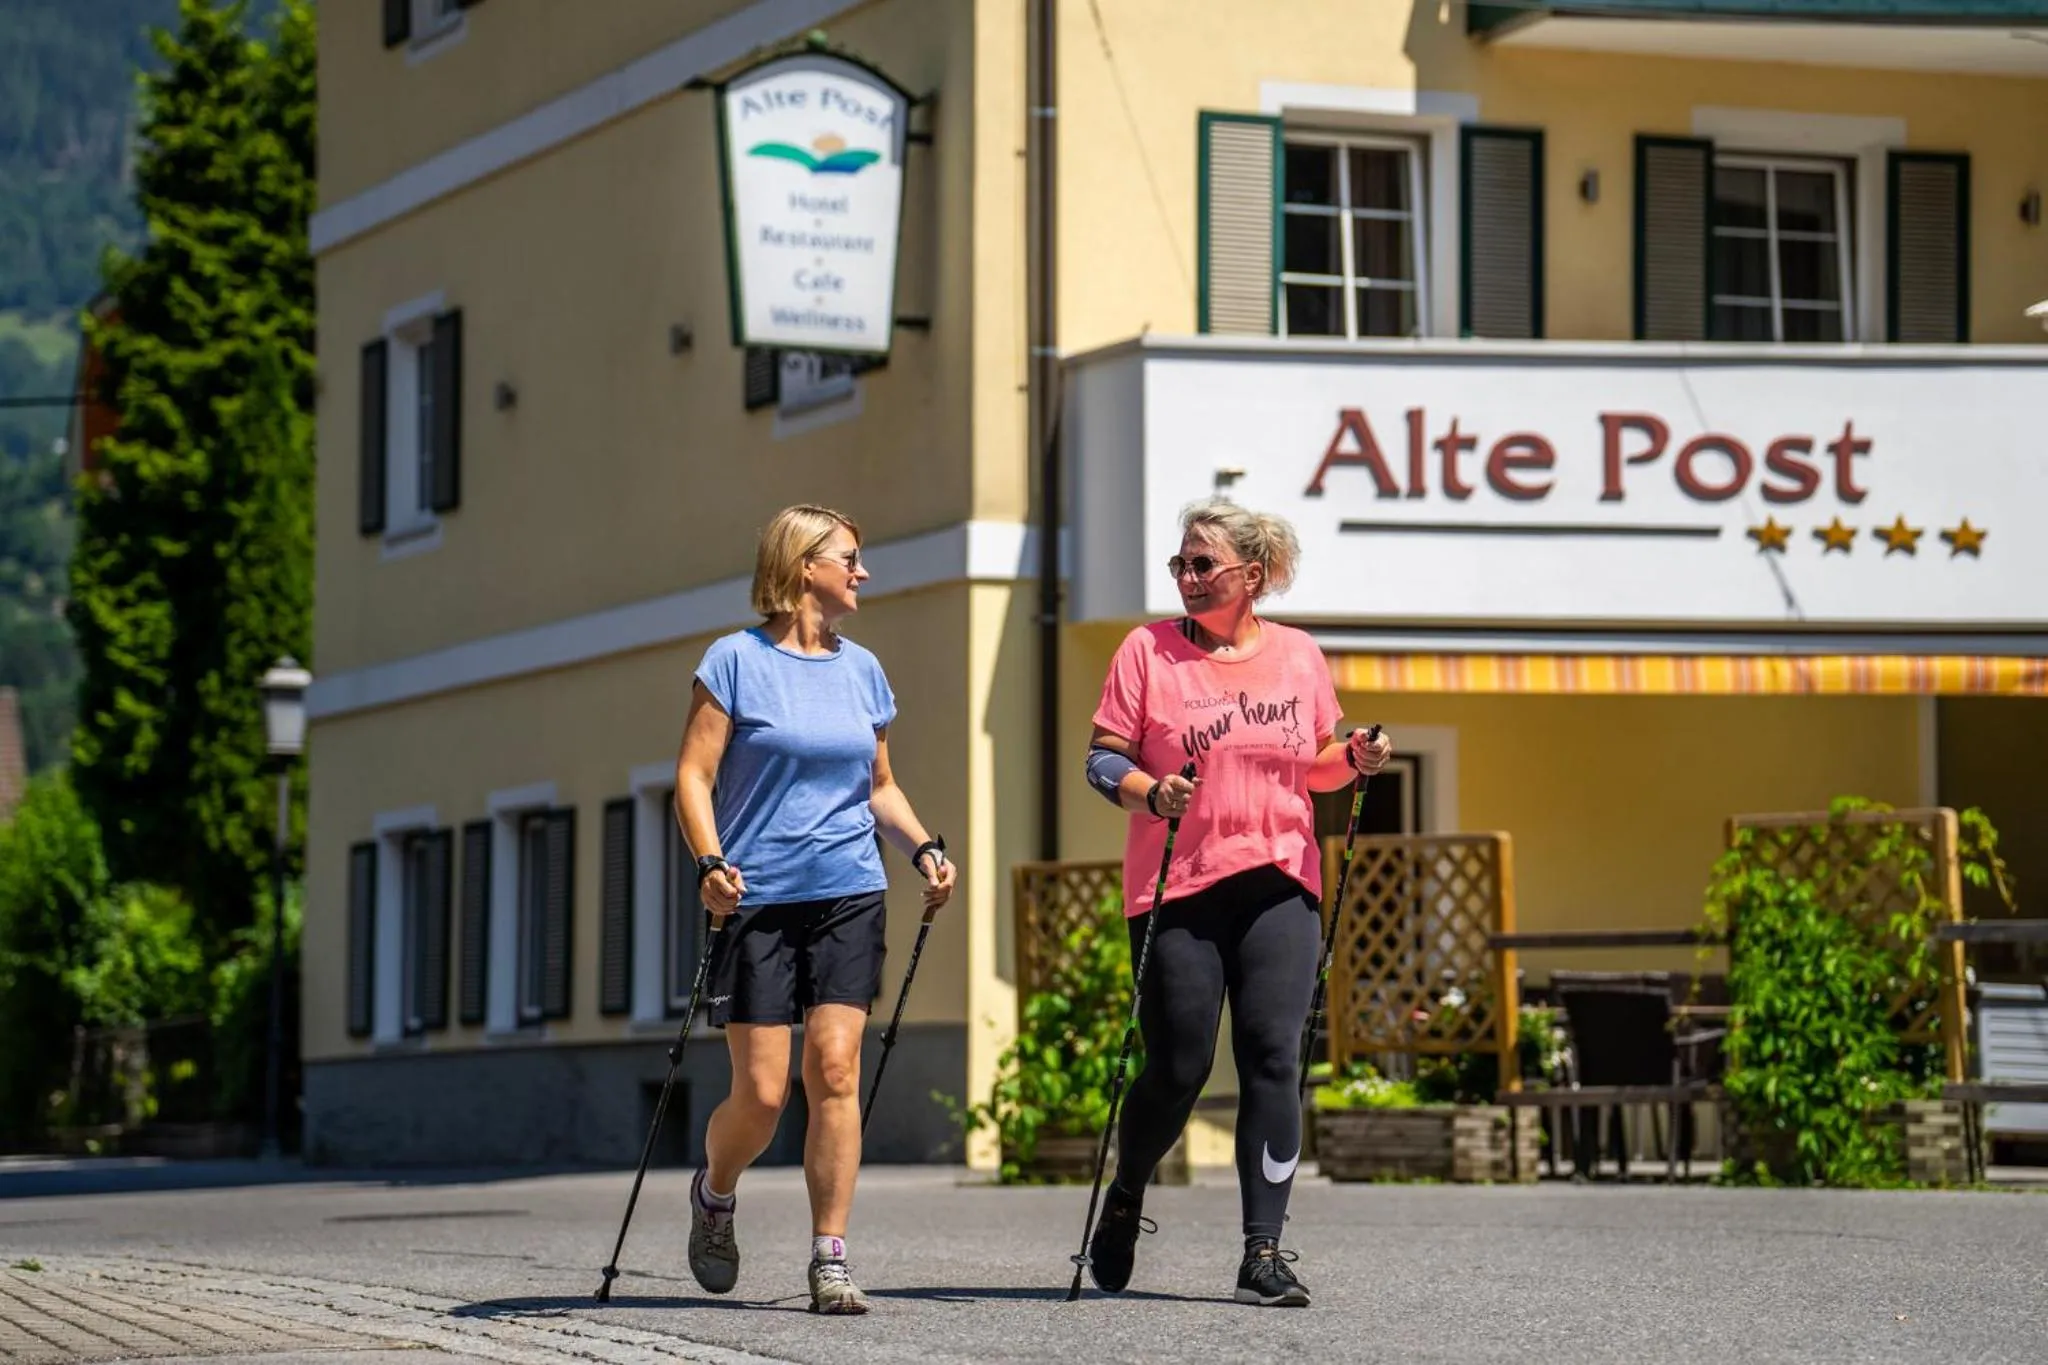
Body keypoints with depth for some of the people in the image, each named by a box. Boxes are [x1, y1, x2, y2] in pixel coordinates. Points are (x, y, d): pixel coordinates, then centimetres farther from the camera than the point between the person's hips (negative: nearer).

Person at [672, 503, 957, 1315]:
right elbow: (694, 775, -5)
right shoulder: (737, 660, -2)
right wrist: (710, 863, -20)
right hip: (758, 899, -4)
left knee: (835, 1073, -8)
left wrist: (923, 848, 5)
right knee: (761, 1092, -3)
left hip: (849, 896, 4)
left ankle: (830, 1260, -4)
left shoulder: (861, 670, 13)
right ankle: (713, 1195, 28)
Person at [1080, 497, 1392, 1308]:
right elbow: (1103, 759, 0)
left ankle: (1264, 1252, -6)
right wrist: (1149, 791, -20)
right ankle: (1125, 1198, 28)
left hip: (1278, 885, 2)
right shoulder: (1148, 650, 2)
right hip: (1177, 888, -2)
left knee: (1272, 1057, -8)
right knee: (1178, 1067, -1)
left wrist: (1354, 758, -2)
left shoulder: (1298, 655, 10)